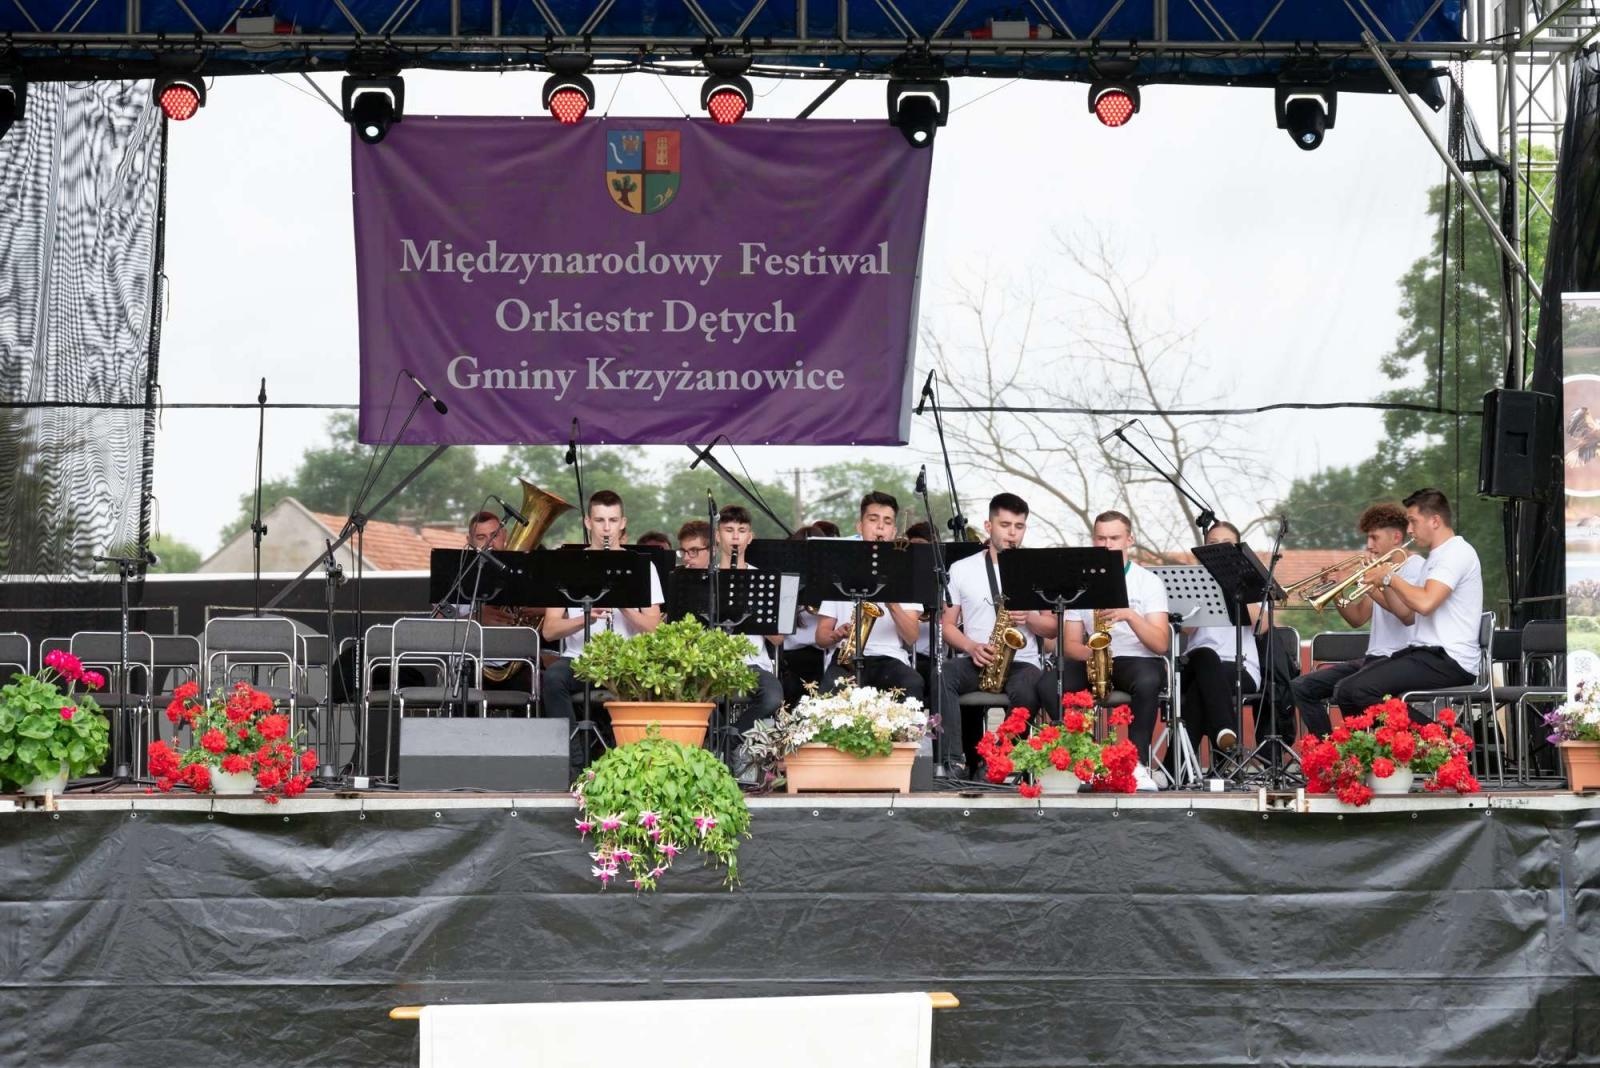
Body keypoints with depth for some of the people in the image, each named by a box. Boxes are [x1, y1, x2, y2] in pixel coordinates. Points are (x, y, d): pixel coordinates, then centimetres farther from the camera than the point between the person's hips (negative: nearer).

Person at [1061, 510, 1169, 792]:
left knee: (1147, 681, -40)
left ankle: (1138, 762, -31)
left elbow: (1161, 644, -10)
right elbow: (1071, 644, 6)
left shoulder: (1148, 582, 1)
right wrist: (1090, 652, -18)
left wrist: (1129, 615, -26)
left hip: (1139, 660, -3)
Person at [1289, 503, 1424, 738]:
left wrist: (1376, 587, -22)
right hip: (1374, 656, 9)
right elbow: (1358, 618, 18)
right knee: (1300, 687, 1)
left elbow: (1408, 615, -23)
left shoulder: (1415, 566, -7)